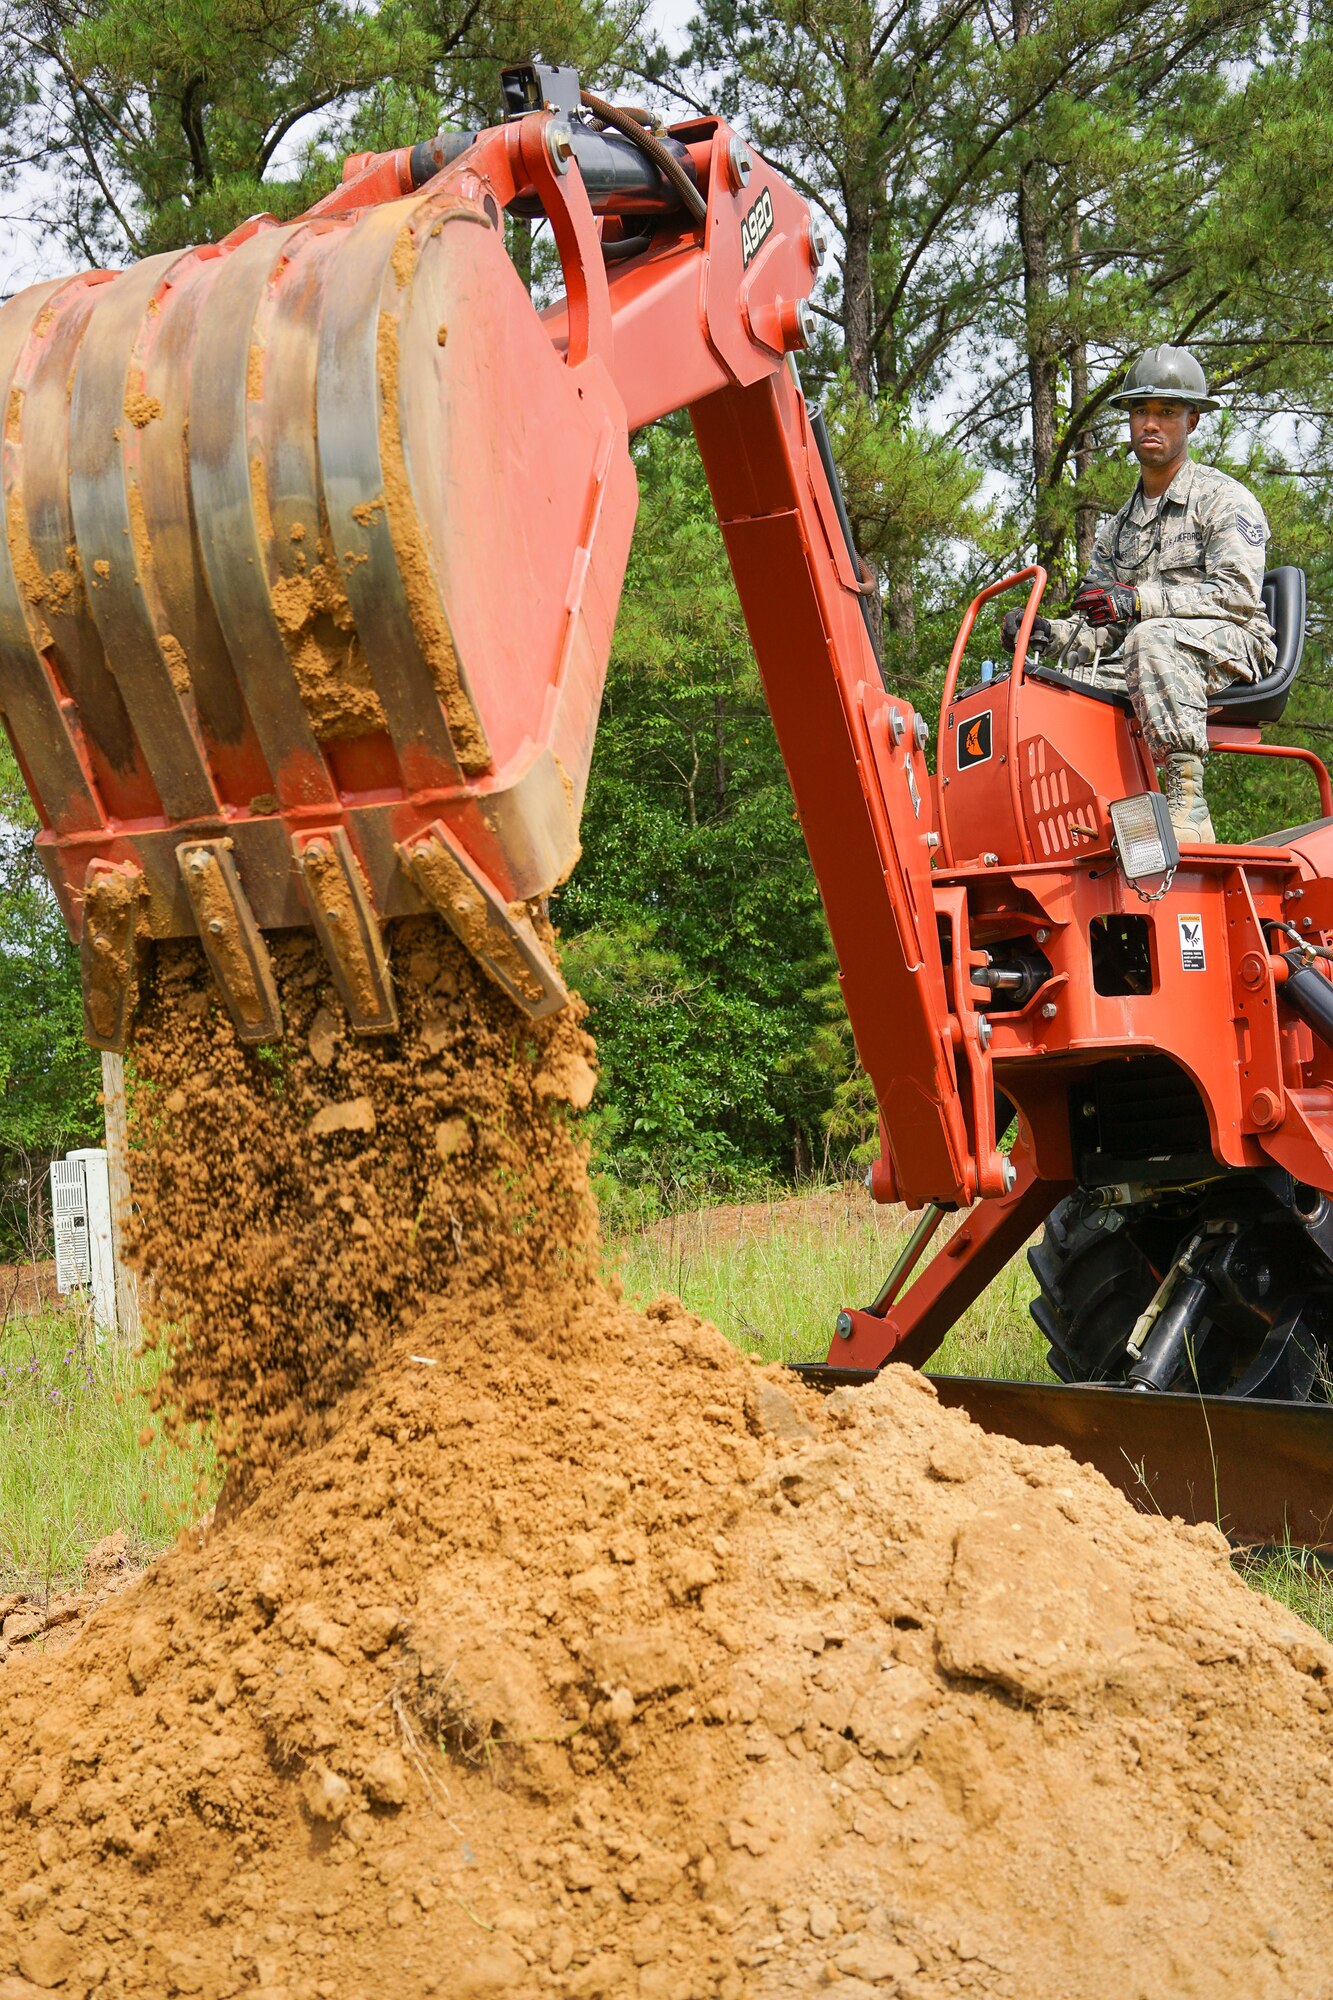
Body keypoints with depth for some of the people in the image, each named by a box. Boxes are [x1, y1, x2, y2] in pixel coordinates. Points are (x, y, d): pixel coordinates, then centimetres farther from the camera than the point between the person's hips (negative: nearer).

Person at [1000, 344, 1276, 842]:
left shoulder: (1224, 498, 2)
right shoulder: (1118, 528, 23)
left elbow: (1238, 593, -13)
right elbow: (1098, 630, 19)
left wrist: (1139, 600, -22)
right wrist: (1046, 633, -3)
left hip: (1230, 651, -6)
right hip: (1141, 665, 6)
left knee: (1152, 639, -39)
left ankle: (1187, 801, -44)